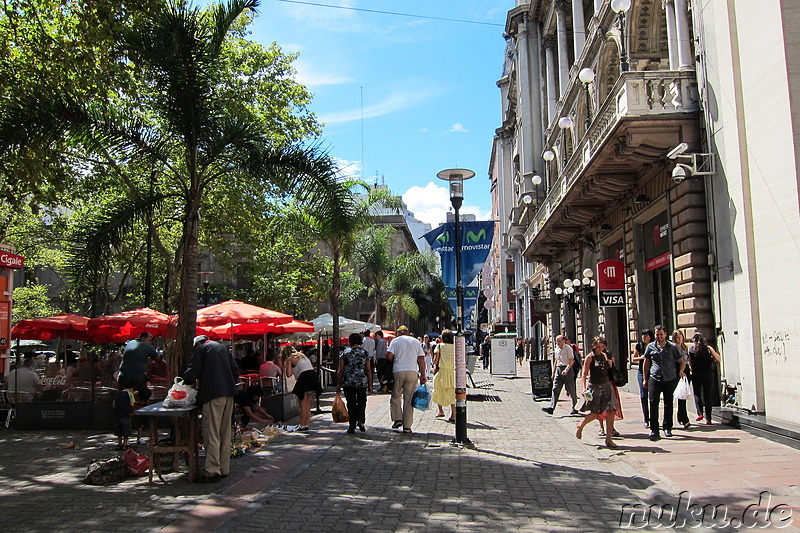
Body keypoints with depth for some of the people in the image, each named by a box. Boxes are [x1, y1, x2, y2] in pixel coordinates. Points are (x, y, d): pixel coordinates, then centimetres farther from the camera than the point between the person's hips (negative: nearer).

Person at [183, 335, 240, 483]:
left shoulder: (200, 349, 1)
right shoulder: (223, 347, 19)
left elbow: (192, 374, -5)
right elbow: (236, 371, 16)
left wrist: (187, 380, 15)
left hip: (212, 394, -7)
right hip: (228, 393, 7)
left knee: (212, 433, -3)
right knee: (225, 432, 13)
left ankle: (212, 471, -3)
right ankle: (224, 468, 19)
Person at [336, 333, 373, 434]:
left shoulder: (345, 353, -1)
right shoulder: (365, 353, 3)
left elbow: (340, 370, -2)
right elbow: (368, 370, 2)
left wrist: (338, 384, 5)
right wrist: (370, 385, 8)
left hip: (348, 383, -1)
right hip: (362, 382, 1)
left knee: (351, 403, 6)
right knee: (362, 401, 14)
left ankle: (352, 427, 7)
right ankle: (361, 420, -7)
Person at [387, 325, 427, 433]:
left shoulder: (395, 341, 7)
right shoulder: (416, 342, 15)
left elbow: (389, 355, -5)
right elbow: (421, 360, 9)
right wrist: (423, 376, 12)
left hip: (398, 372, -1)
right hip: (412, 372, 2)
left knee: (395, 396, 15)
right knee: (409, 399, 4)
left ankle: (397, 419, 2)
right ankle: (407, 426, 5)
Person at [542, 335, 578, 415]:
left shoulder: (568, 348, -7)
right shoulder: (557, 350, 13)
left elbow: (571, 360, -13)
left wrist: (566, 369, -26)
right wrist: (553, 373, 19)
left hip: (567, 370, -6)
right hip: (558, 369, 6)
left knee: (571, 390, 3)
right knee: (555, 389, -6)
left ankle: (574, 408, 20)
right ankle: (551, 408, -14)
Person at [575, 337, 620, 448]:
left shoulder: (604, 356, 11)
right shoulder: (590, 357, -7)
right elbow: (584, 374, -10)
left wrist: (610, 363, 2)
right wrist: (584, 388, -22)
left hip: (606, 385, 5)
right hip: (594, 387, -5)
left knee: (611, 411, -4)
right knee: (595, 413, -2)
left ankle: (608, 439, 3)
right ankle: (580, 426, 26)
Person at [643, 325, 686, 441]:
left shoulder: (672, 347, 6)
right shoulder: (650, 347, 8)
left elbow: (681, 361, 12)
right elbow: (646, 363, 15)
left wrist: (681, 371, -9)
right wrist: (645, 379, 14)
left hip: (669, 379, 0)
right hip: (654, 379, 0)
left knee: (668, 404, 7)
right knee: (653, 402, -11)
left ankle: (667, 428, 22)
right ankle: (654, 430, -8)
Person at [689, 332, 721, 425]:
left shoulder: (692, 348, 0)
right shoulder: (708, 348, 0)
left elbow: (690, 362, 2)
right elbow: (719, 359, 0)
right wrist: (712, 351, 10)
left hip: (696, 373, -1)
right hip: (708, 373, 1)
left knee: (697, 394, 13)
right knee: (708, 396, 7)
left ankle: (700, 413, -5)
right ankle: (708, 419, 5)